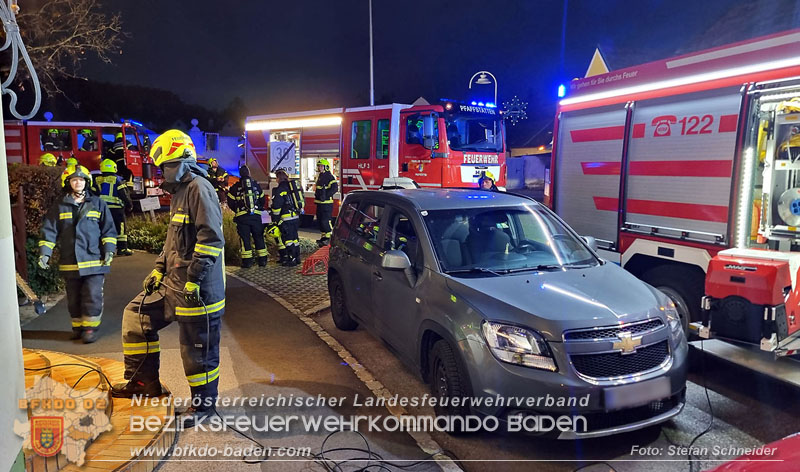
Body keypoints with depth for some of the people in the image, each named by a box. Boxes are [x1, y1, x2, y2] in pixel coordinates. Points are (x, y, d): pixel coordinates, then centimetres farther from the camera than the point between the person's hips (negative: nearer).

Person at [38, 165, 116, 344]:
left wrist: (109, 250, -3)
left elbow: (108, 229, 6)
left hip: (95, 261, -2)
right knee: (73, 299, 10)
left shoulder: (97, 204, 6)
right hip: (70, 263, 2)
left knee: (93, 297, -5)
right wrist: (44, 252, -5)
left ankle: (90, 328, 5)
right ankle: (78, 327, 24)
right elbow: (49, 230, 5)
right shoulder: (60, 207, 8)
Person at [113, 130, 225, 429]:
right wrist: (159, 270, 19)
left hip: (198, 289, -10)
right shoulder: (180, 193, 19)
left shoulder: (198, 188, -14)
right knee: (136, 315, 16)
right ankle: (144, 382, 28)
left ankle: (203, 405, 20)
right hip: (174, 283, 10)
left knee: (198, 348, 2)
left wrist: (194, 280, -23)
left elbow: (212, 238, -23)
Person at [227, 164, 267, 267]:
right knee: (259, 237, 9)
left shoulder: (235, 187, 1)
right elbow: (262, 200, 15)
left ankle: (247, 261, 1)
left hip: (242, 217, -2)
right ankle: (262, 260, 9)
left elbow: (230, 203, 4)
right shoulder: (256, 185, 9)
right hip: (256, 216, 2)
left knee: (245, 238, 2)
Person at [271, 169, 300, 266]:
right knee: (294, 237, 15)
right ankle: (297, 257, 20)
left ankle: (292, 259, -4)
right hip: (296, 217, 8)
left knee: (288, 239, -4)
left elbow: (276, 206, -13)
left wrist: (275, 219, -5)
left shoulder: (279, 189, -10)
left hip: (287, 219, -8)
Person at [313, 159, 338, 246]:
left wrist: (326, 195, -24)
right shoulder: (320, 176, 18)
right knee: (320, 220, 13)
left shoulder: (329, 176, -12)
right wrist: (317, 195, 18)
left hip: (326, 203, -10)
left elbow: (335, 188, -22)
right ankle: (323, 236, 22)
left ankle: (329, 237, -5)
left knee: (325, 220, -11)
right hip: (320, 203, 10)